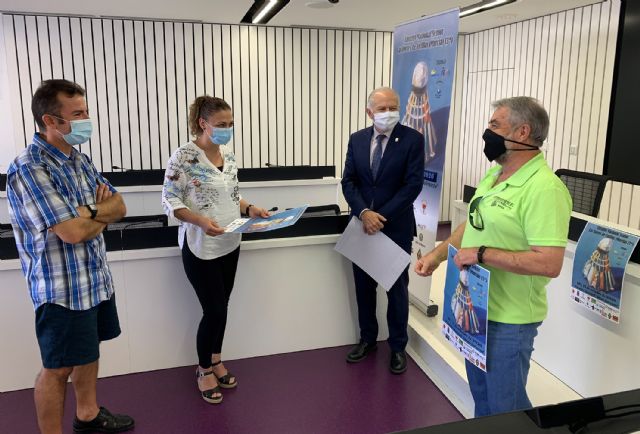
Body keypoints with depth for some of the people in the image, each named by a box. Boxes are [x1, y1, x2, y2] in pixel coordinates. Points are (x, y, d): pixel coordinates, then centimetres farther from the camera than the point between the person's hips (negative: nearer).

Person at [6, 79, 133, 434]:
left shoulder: (79, 159, 6)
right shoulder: (28, 169, -20)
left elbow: (119, 207, 7)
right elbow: (72, 232, -26)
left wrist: (91, 212, -15)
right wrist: (102, 211, -6)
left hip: (96, 279, 8)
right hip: (63, 289, -8)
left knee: (88, 351, 22)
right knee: (58, 368, 7)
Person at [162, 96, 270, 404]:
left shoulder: (228, 155, 6)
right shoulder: (184, 156, -15)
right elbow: (170, 201, -15)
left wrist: (250, 209, -2)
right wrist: (200, 220, -29)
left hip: (230, 244, 7)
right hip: (200, 247, -6)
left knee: (221, 306, 16)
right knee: (215, 310, 0)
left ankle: (215, 360, 36)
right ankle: (204, 369, 24)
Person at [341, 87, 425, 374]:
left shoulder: (413, 139, -9)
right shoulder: (357, 139, 3)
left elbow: (413, 185, -14)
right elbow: (348, 181, -1)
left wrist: (382, 216, -18)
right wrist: (363, 213, -17)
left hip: (396, 226, -3)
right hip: (362, 224, 4)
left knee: (397, 288, 9)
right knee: (363, 285, 14)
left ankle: (398, 346, 26)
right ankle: (367, 338, 34)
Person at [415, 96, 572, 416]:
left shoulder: (544, 189, -24)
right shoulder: (493, 175, 5)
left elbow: (549, 263, -30)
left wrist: (481, 255, -26)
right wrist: (437, 254, 4)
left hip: (507, 319, -8)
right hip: (474, 309, 8)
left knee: (505, 407, 11)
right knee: (481, 396, 26)